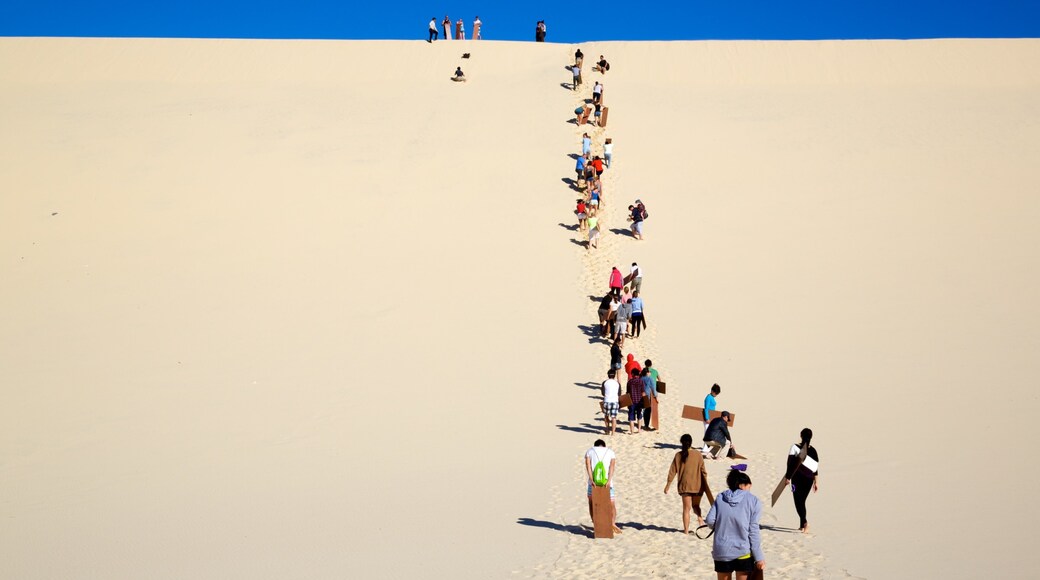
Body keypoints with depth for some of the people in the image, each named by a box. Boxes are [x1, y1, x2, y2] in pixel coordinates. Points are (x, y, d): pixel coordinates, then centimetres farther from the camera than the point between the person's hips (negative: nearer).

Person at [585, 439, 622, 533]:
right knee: (612, 505, 9)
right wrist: (609, 480, -15)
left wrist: (591, 480, -14)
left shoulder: (590, 451, 12)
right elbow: (612, 466, -3)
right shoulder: (610, 452, 14)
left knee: (592, 502, 19)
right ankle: (613, 523, -14)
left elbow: (588, 465, -5)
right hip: (607, 483, 0)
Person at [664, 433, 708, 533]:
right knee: (696, 505, 20)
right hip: (697, 486, 0)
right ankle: (700, 519, -6)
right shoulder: (698, 455, -5)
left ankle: (686, 529, 8)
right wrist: (706, 485, 7)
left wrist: (668, 485, 6)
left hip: (685, 486, 0)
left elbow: (672, 471, -1)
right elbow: (703, 471, -2)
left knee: (686, 508, 8)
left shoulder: (678, 455, -4)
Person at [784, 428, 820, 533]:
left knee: (798, 501, -2)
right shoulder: (813, 450, 2)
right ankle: (802, 525, 21)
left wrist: (788, 476, -2)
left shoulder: (795, 447, -9)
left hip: (798, 477, -4)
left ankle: (805, 522, -24)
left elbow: (790, 462, -10)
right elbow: (816, 467, 3)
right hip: (809, 478, 4)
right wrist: (816, 482, 10)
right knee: (802, 501, 17)